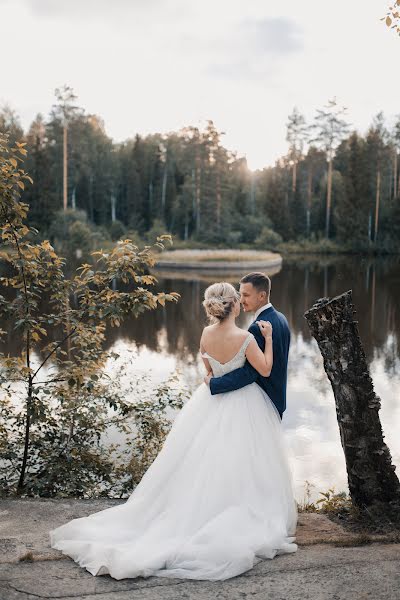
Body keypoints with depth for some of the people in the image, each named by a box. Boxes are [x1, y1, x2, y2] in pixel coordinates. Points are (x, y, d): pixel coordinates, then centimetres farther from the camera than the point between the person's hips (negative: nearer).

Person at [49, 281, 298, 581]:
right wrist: (268, 337, -6)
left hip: (211, 403, 5)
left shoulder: (206, 334, -6)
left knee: (201, 463, 15)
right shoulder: (245, 338, -23)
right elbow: (266, 370, -12)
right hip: (242, 409, -5)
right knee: (237, 466, 7)